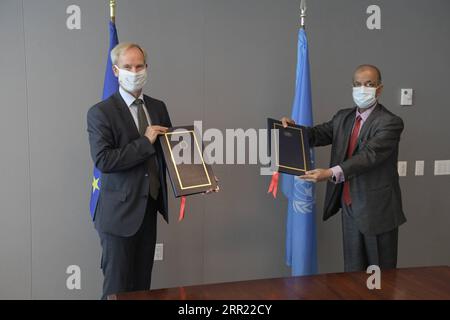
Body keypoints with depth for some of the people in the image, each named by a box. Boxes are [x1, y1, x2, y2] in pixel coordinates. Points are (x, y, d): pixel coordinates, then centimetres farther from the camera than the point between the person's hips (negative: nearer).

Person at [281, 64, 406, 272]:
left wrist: (331, 173, -37)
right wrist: (293, 128, -16)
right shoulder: (343, 117, 9)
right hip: (350, 207, 6)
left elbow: (369, 154, -26)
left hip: (377, 210, -6)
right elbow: (319, 134, 4)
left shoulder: (390, 122, -13)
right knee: (352, 271, 16)